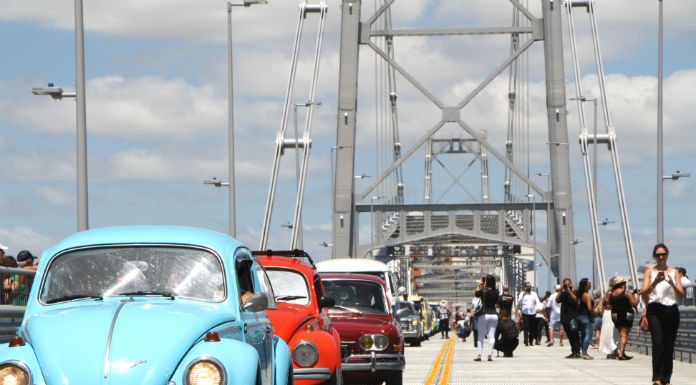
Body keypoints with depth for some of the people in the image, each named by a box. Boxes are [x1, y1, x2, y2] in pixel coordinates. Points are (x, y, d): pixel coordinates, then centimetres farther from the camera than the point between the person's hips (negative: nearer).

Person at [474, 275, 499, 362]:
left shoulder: (483, 290, -9)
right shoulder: (496, 292, 2)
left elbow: (476, 294, 7)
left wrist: (479, 285, 21)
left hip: (484, 315, -3)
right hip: (494, 315, 3)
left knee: (481, 336, 3)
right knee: (492, 336, 3)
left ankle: (479, 355, -2)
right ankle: (490, 355, -2)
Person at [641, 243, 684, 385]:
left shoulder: (674, 272, 12)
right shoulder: (650, 271, 8)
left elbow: (681, 294, 3)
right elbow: (643, 293, -4)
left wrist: (672, 284, -16)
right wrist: (655, 283, -21)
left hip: (671, 310, 3)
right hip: (655, 310, -2)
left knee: (669, 345, 3)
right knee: (658, 343, -18)